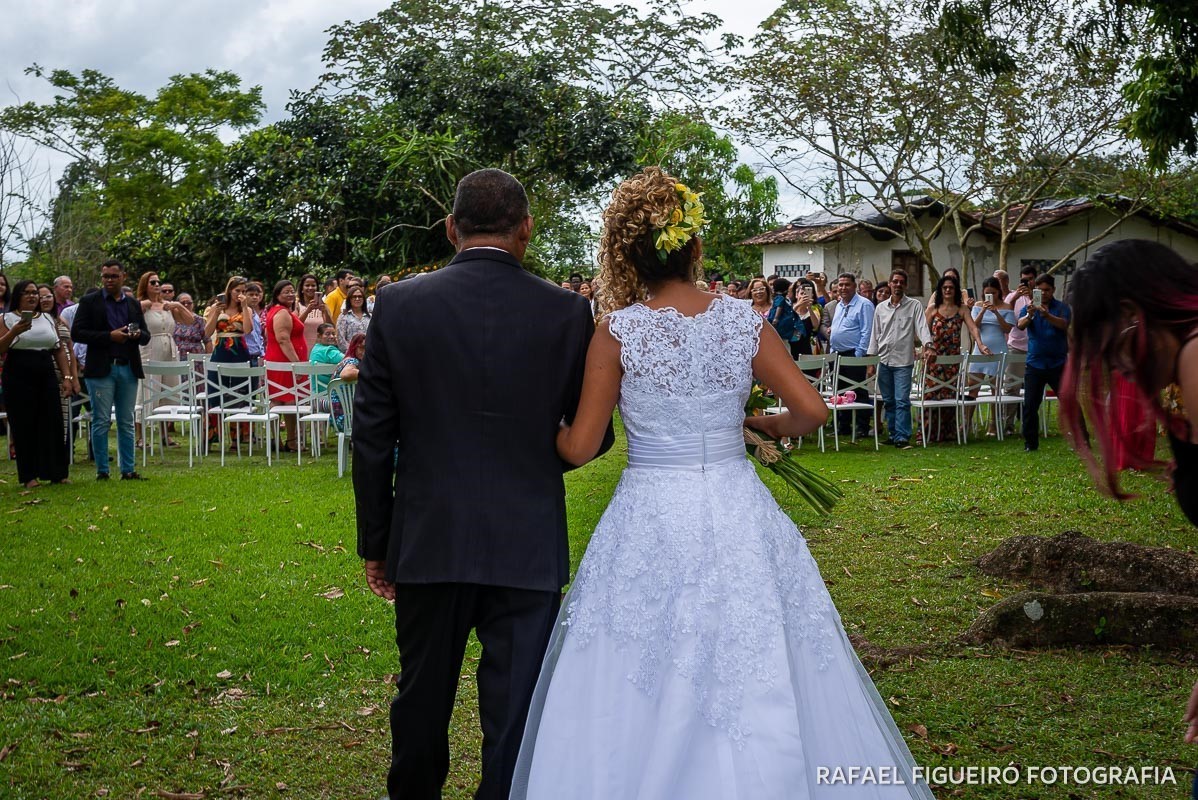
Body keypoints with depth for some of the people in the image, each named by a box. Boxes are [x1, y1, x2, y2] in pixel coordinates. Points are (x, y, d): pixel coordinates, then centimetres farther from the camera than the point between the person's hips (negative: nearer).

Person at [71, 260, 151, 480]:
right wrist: (109, 336, -14)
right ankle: (102, 470, 4)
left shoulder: (134, 304, 15)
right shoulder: (89, 302, 3)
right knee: (101, 422, -1)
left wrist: (138, 334, -8)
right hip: (101, 369, -3)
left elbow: (146, 336, 16)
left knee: (126, 422, 6)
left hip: (128, 369, 4)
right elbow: (77, 333, -5)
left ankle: (128, 470, 10)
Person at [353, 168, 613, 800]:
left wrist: (375, 542, 8)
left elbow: (371, 438, -1)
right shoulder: (568, 312, -7)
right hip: (527, 547, -1)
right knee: (514, 712, 7)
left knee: (422, 698, 20)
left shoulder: (398, 304, -5)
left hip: (427, 542, 2)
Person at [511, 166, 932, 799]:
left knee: (640, 701, 8)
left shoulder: (618, 332, -7)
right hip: (738, 515, 2)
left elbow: (580, 447, -6)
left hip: (650, 518, -2)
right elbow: (811, 410, -3)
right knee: (760, 693, 13)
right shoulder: (744, 321, -1)